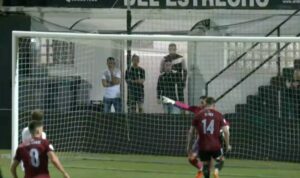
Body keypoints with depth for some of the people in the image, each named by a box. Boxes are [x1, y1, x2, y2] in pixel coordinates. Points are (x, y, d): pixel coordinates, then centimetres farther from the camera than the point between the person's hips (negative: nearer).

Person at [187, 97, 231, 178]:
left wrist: (188, 145, 15)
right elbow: (226, 131, -5)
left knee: (206, 164, 17)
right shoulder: (219, 115, 0)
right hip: (216, 145, -1)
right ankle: (216, 171, -10)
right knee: (220, 161, 20)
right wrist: (227, 145, 7)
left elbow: (191, 132, 5)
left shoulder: (199, 115, 3)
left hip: (203, 146, 1)